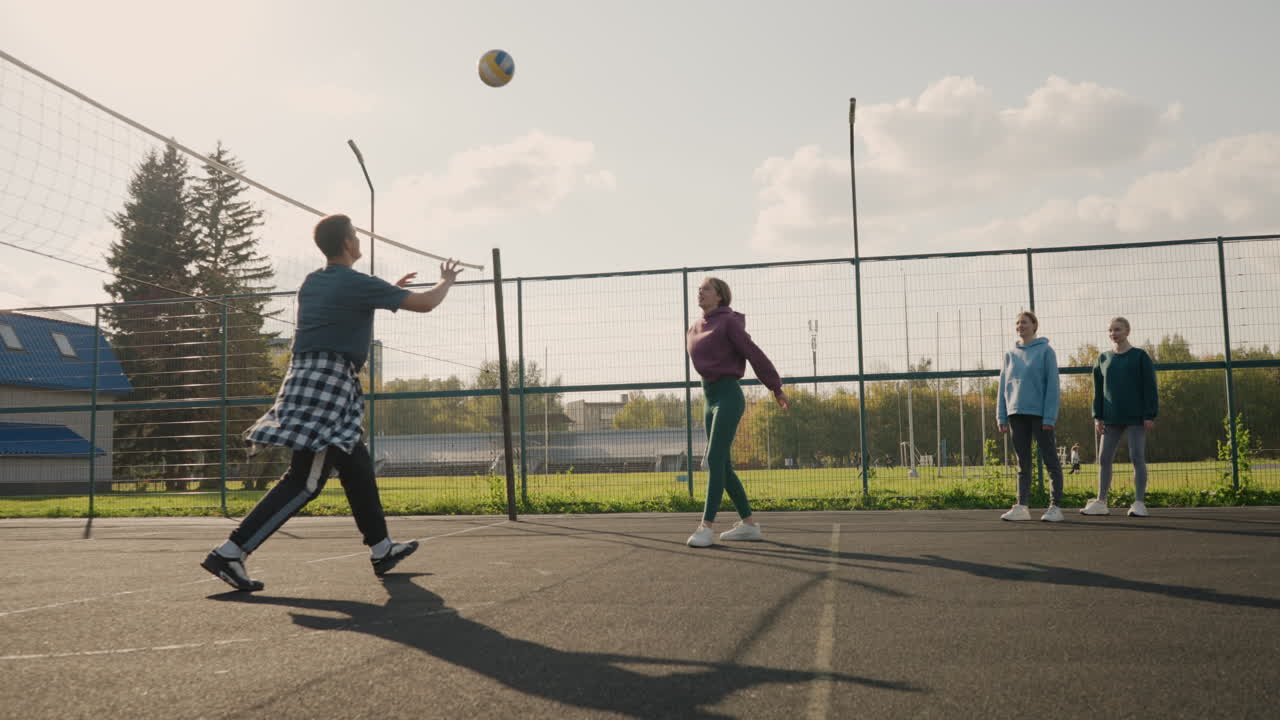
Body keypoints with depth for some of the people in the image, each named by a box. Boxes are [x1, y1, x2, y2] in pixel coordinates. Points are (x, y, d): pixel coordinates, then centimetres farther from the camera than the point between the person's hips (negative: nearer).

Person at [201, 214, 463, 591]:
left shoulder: (312, 283, 15)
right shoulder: (358, 284, -8)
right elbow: (425, 304, -3)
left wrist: (388, 290, 37)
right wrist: (447, 281, 17)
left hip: (307, 377, 9)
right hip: (329, 382, -9)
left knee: (358, 466, 17)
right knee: (305, 480, -10)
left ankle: (382, 550, 25)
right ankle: (229, 552, -14)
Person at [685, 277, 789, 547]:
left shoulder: (729, 322, -7)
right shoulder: (694, 330, 15)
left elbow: (755, 355, -5)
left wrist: (777, 389, -1)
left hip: (728, 397, -8)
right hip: (710, 400, 8)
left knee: (714, 460, -15)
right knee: (722, 466, 9)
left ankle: (706, 527, -17)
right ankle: (749, 523, 17)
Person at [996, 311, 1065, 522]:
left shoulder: (1045, 351, -3)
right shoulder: (1010, 354, 12)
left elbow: (1052, 385, -8)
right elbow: (1003, 386, 12)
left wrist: (1049, 416, -15)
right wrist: (1001, 416, 4)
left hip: (1040, 415, -5)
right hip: (1017, 414, 5)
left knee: (1051, 460, 0)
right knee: (1022, 463, 8)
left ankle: (1055, 506, 4)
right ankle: (1021, 506, 9)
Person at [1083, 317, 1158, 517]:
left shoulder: (1140, 356, -1)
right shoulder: (1103, 358, 11)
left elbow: (1150, 387, -5)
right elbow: (1098, 390, 11)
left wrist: (1150, 415, -12)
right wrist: (1097, 416, 4)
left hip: (1135, 417, -4)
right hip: (1111, 418, 5)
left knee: (1137, 457, -4)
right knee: (1104, 458, 3)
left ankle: (1139, 503, 0)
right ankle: (1101, 502, 9)